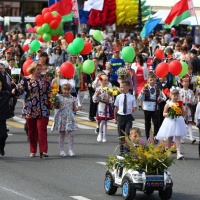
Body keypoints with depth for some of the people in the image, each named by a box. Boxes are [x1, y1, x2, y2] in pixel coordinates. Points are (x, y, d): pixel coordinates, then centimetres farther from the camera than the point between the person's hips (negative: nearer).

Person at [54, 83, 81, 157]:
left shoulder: (72, 98, 7)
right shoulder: (59, 97, 1)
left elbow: (74, 109, 13)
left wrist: (78, 108, -6)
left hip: (70, 118, 1)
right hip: (62, 117, -1)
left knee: (71, 134, -5)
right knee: (62, 134, 5)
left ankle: (70, 150, 2)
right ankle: (62, 150, 13)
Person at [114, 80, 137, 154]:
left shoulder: (132, 97, -1)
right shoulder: (119, 97, 2)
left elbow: (135, 107, 7)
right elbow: (116, 108, 8)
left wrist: (133, 109, -17)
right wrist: (115, 118, 10)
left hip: (128, 117, -2)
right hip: (120, 117, 2)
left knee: (128, 133, -13)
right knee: (121, 134, 8)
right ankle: (121, 150, 20)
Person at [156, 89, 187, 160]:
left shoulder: (179, 104, 6)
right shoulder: (168, 104, -1)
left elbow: (183, 113, 14)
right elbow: (164, 114, 0)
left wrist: (180, 113, -2)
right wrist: (168, 114, -16)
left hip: (178, 121, 1)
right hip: (170, 121, -1)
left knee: (178, 138, -8)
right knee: (169, 138, 9)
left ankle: (178, 153, -15)